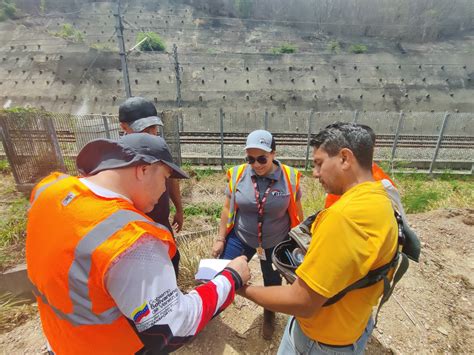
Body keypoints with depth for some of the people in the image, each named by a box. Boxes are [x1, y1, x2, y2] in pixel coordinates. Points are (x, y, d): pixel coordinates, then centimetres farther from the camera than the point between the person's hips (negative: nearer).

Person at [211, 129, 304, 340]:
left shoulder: (290, 177, -16)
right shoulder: (238, 174, -15)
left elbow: (297, 213, -3)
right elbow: (227, 208, -3)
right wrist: (220, 239, 1)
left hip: (276, 242, 1)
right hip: (240, 238, 0)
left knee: (272, 282, 22)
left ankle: (269, 316, 55)